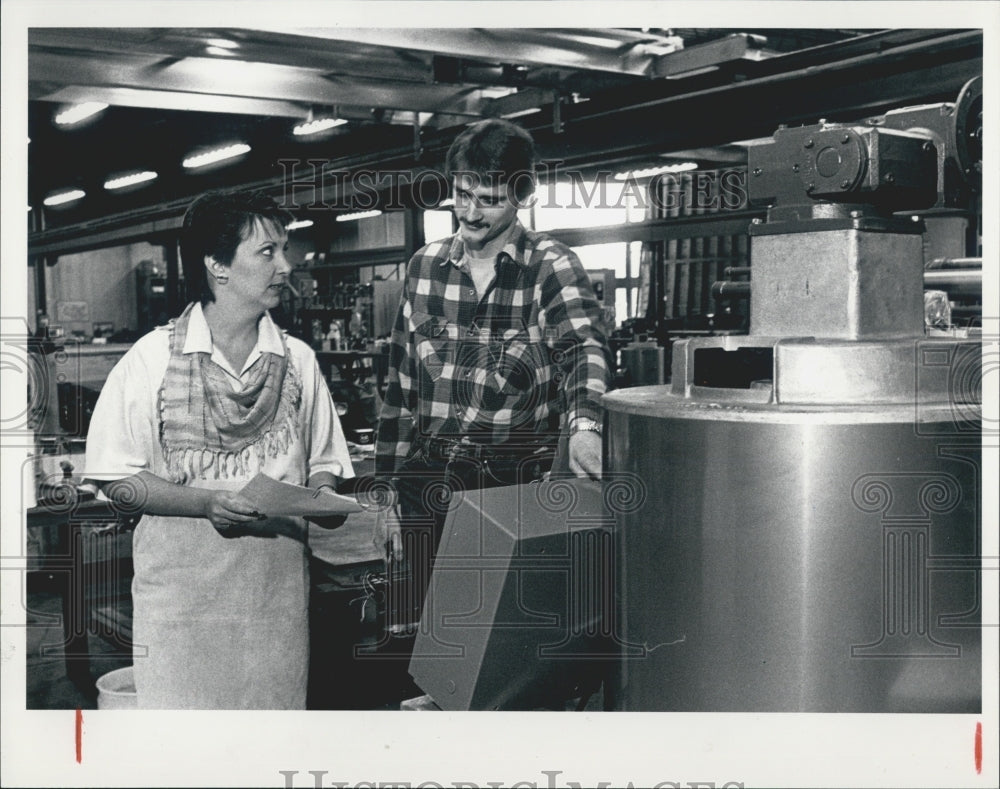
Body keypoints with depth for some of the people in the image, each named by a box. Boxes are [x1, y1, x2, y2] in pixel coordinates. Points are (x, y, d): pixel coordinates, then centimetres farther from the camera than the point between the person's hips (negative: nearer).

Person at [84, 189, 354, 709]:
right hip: (183, 587, -2)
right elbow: (115, 477, -2)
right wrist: (207, 501, -15)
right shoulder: (153, 359, -2)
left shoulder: (298, 360, 7)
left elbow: (323, 463, 16)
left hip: (278, 587, 3)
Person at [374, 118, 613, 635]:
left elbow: (583, 349, -22)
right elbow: (400, 388, 13)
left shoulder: (552, 267, -3)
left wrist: (585, 427, -43)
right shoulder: (424, 267, 9)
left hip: (517, 480, -3)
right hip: (425, 480, 4)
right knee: (412, 638, 4)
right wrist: (389, 492, 11)